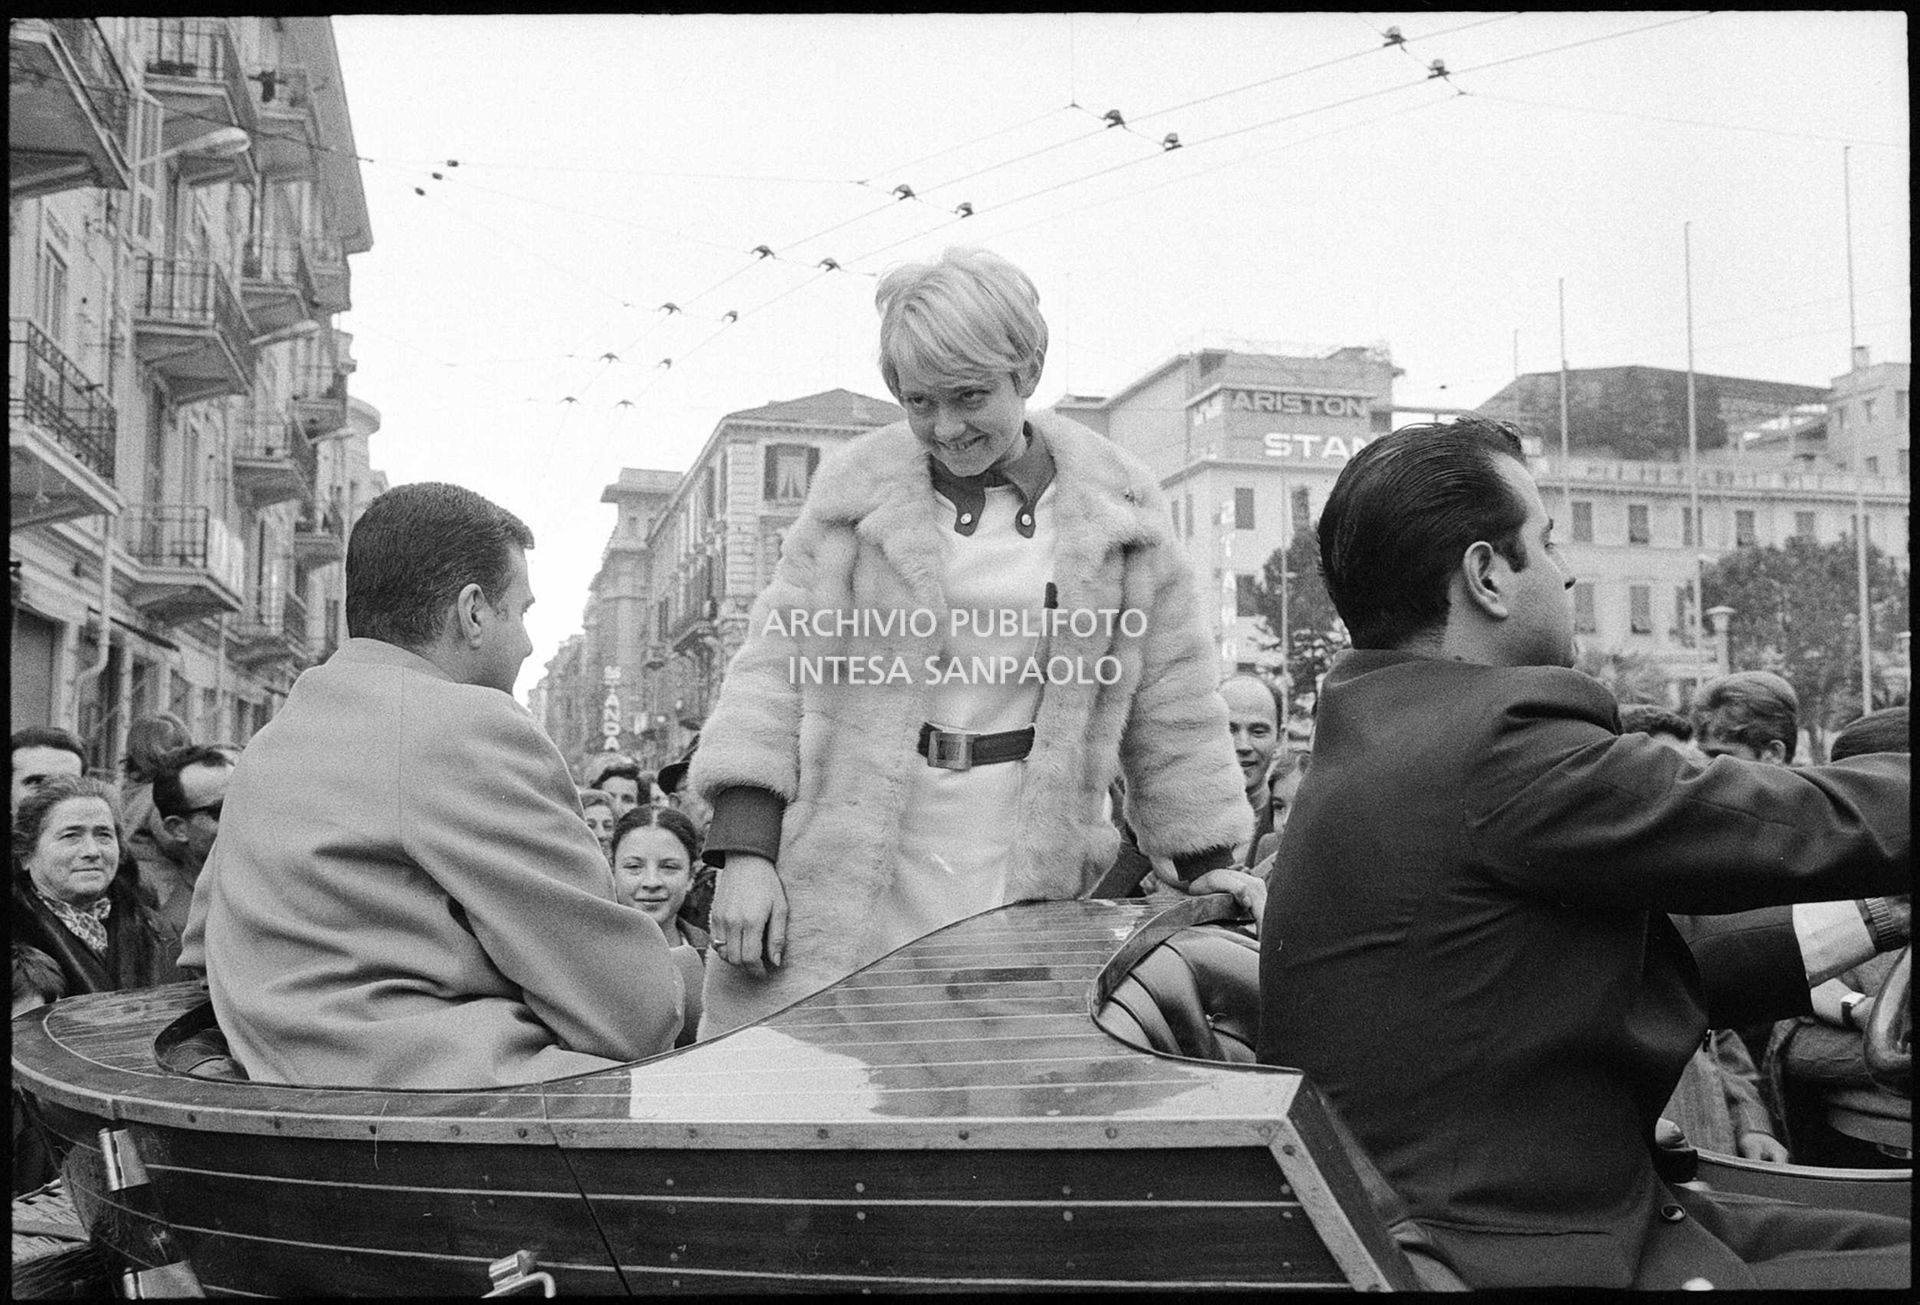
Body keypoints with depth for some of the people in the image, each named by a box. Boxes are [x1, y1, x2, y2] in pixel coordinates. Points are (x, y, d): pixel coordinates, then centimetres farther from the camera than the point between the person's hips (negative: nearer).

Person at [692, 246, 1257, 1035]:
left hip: (1018, 884, 0)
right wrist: (745, 851, -5)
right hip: (844, 876, 0)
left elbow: (1169, 703, 14)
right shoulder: (856, 489, 6)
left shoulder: (1116, 507, 7)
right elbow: (775, 667, 4)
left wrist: (1206, 865, 13)